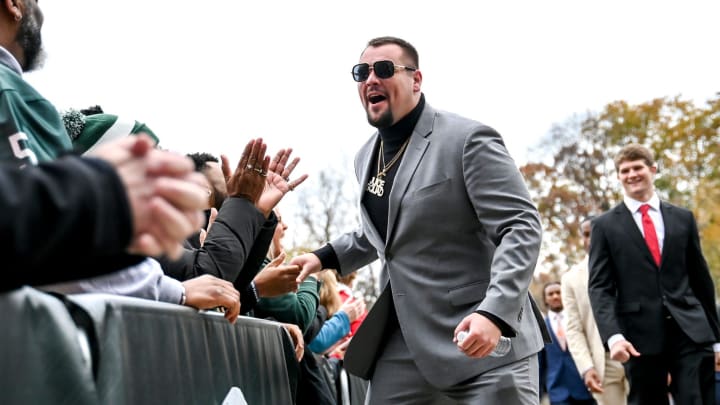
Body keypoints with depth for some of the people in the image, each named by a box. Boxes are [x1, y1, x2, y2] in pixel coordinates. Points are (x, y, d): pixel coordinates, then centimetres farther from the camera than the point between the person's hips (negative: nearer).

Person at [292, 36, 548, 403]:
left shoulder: (468, 140, -12)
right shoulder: (367, 157, 13)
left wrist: (495, 312, -29)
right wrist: (325, 256, 15)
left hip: (484, 335, -7)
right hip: (404, 341, 7)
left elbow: (521, 227, -17)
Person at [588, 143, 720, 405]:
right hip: (641, 336, -1)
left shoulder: (683, 218, 13)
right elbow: (599, 287, -1)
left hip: (691, 331, 1)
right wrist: (613, 336, -16)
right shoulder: (605, 225, 6)